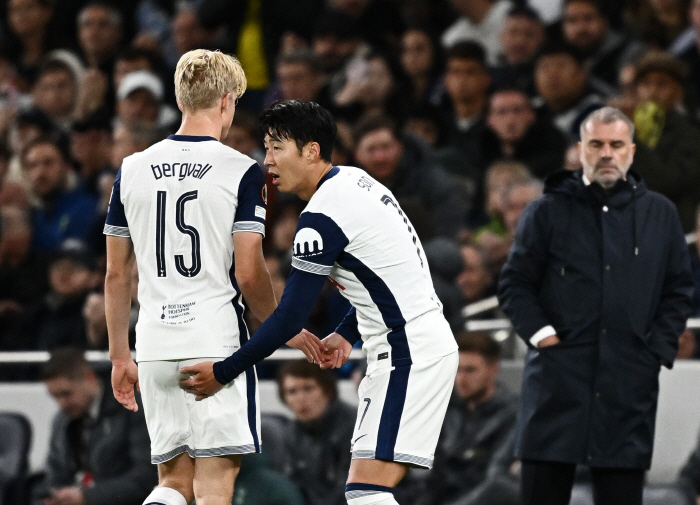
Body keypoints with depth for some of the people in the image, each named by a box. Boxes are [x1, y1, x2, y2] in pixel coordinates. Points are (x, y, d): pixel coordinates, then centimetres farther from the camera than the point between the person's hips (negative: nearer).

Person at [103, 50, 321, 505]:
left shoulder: (133, 170, 8)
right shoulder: (241, 172, -5)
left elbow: (117, 275, 11)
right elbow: (248, 274, -9)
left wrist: (120, 356, 19)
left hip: (156, 345, 4)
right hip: (217, 339, -4)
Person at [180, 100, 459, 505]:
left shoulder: (322, 217, -17)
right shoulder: (355, 180, 12)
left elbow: (290, 319, -17)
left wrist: (223, 373, -11)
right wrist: (347, 333, 21)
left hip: (408, 354, -10)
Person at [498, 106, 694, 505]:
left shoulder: (660, 214, 12)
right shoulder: (548, 212, 7)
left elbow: (679, 289, 13)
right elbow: (515, 284, 5)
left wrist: (660, 348, 1)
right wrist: (541, 333, -9)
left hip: (630, 381, 1)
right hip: (558, 377, -1)